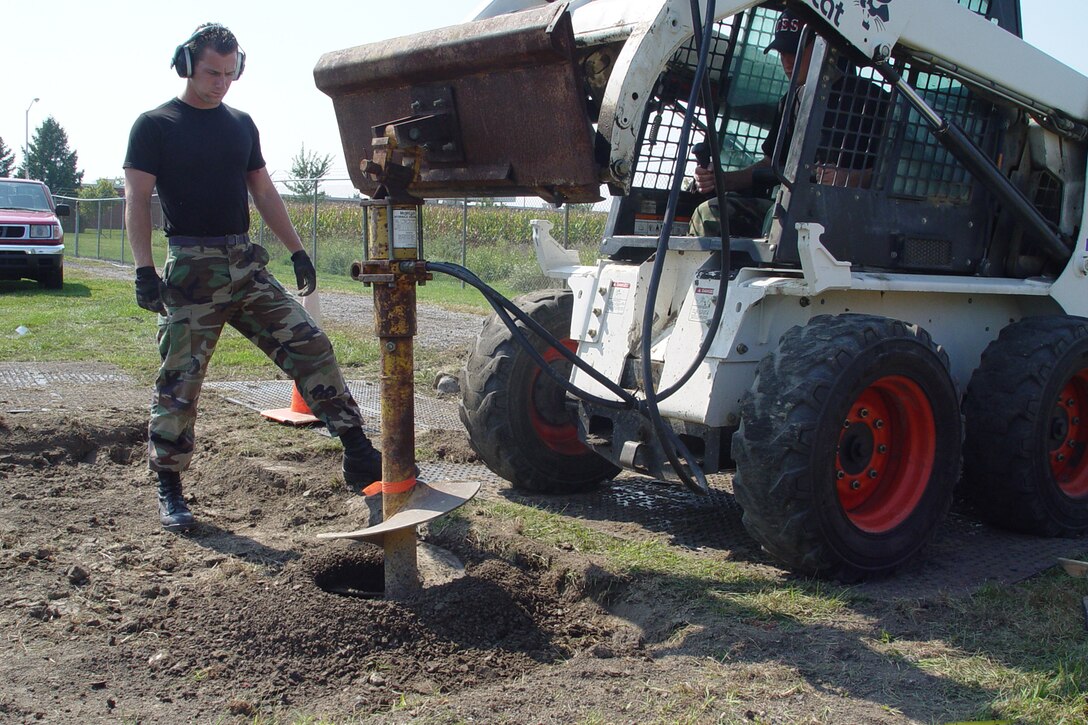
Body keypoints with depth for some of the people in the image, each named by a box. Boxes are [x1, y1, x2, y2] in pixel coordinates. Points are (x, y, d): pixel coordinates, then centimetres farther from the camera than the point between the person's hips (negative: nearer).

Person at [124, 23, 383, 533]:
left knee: (310, 347, -7)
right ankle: (169, 490, 14)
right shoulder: (154, 126, 1)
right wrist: (144, 268, -17)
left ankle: (359, 456, -6)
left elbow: (264, 192, 20)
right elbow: (137, 200, -5)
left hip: (246, 265, 5)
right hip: (191, 270, -4)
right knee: (178, 384, -1)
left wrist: (296, 250, 14)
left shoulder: (241, 124, 16)